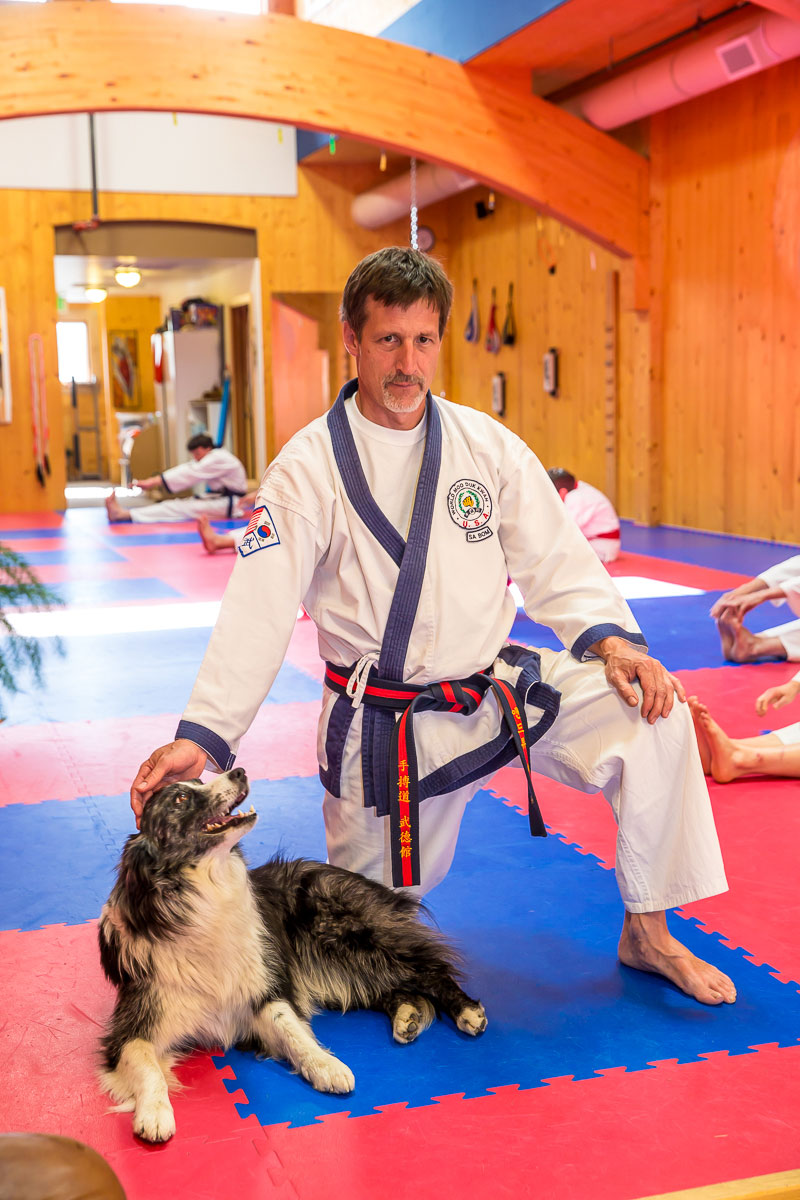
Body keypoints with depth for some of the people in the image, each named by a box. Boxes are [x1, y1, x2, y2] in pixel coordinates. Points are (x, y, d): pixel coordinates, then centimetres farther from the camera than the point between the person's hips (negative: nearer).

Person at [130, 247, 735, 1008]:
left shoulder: (487, 444, -1)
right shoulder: (309, 467, -11)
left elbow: (554, 561, 3)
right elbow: (258, 609, -14)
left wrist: (609, 638, -15)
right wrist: (201, 735, -22)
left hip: (495, 683, 3)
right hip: (381, 724, -3)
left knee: (653, 716, -16)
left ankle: (647, 933, 1)